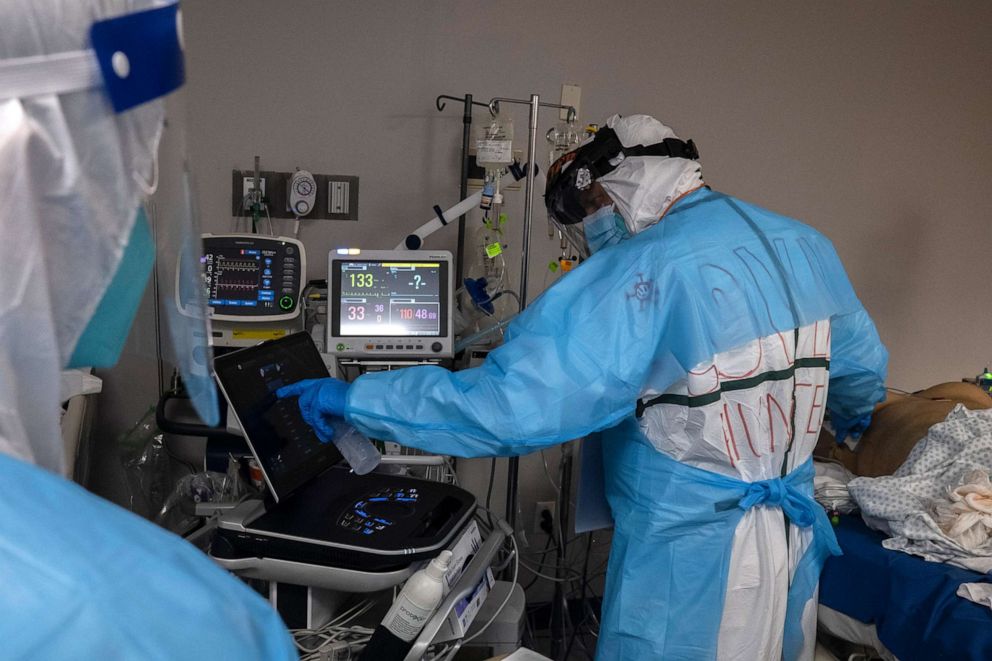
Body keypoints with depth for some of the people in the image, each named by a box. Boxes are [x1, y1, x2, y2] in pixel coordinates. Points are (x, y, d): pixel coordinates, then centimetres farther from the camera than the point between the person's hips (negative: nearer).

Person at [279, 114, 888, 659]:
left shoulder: (643, 273, -23)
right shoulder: (805, 245, 2)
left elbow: (510, 404, -28)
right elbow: (864, 367, 17)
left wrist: (354, 399, -19)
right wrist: (851, 412, 41)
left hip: (693, 566, -7)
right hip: (796, 546, 8)